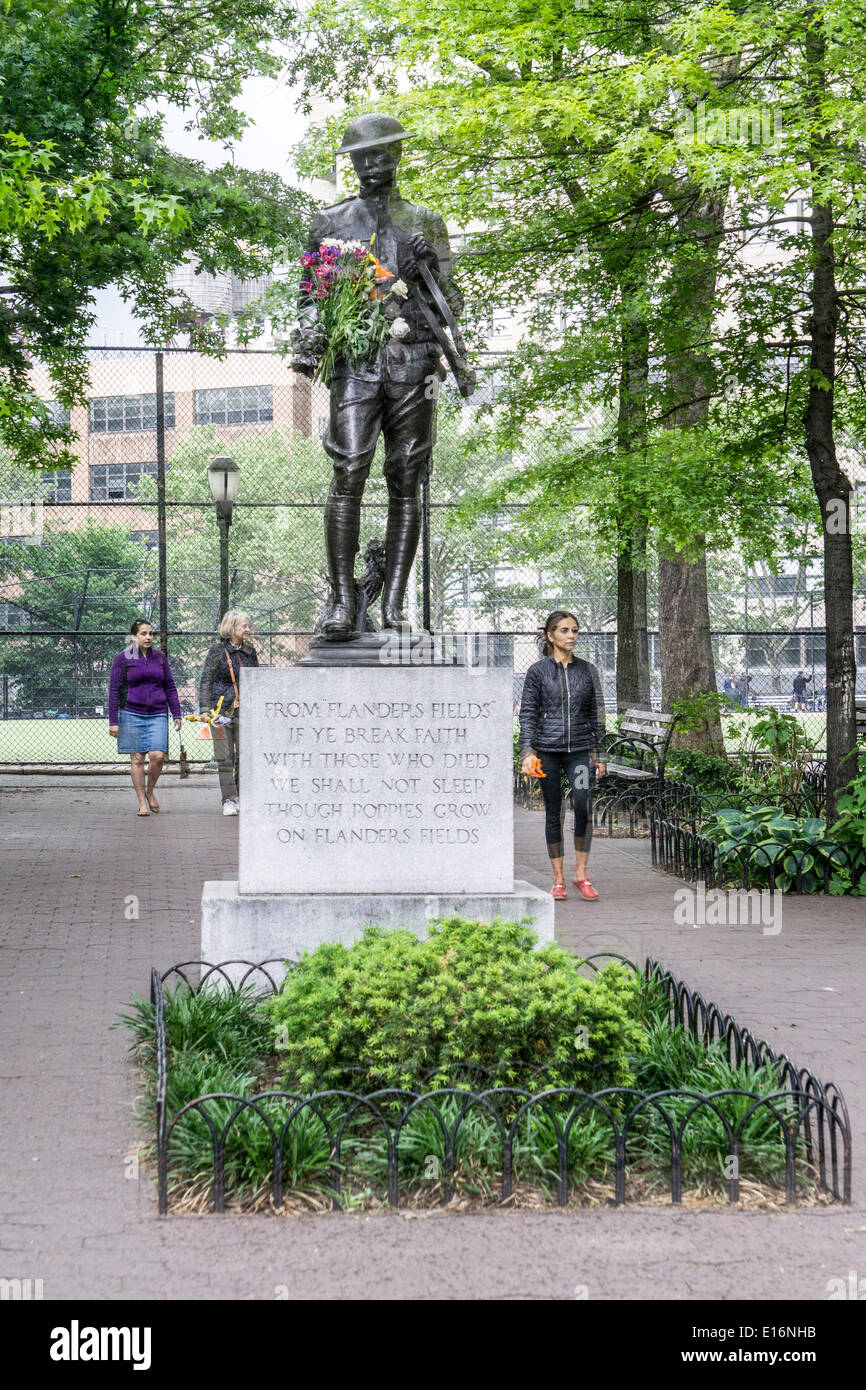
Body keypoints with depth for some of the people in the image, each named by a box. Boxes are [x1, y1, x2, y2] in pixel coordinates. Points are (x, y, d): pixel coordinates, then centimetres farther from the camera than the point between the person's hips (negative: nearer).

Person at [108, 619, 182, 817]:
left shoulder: (159, 657, 10)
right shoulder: (122, 658, 0)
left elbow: (170, 686, 16)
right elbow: (114, 690, 0)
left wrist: (176, 714, 10)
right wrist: (113, 721, -5)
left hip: (157, 714, 2)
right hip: (131, 714, -2)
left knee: (157, 755, -11)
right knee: (137, 758, 0)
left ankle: (150, 791, 15)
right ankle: (142, 802, 8)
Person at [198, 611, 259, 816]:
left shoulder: (250, 651, 12)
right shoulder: (217, 651, -2)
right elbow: (205, 681, -3)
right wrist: (205, 709, -11)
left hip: (245, 711, 3)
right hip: (222, 710, -3)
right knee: (225, 758, -2)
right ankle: (228, 801, 2)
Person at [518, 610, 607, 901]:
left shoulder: (587, 670, 10)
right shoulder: (538, 671, 3)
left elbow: (596, 714, 13)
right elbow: (528, 713, 1)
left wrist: (598, 753, 10)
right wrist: (528, 752, -10)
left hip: (580, 749, 1)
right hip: (547, 749, -1)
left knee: (584, 805, -16)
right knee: (553, 812, 2)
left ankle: (581, 873, -7)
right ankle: (558, 879, 9)